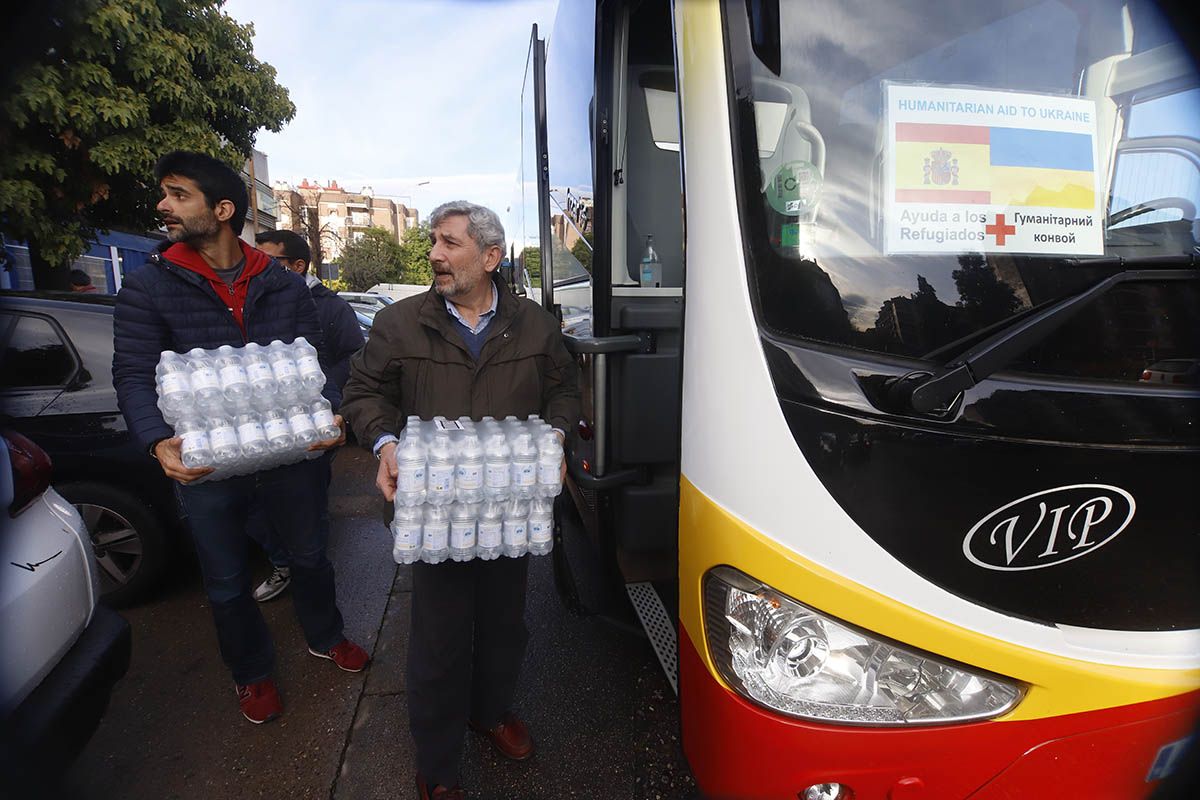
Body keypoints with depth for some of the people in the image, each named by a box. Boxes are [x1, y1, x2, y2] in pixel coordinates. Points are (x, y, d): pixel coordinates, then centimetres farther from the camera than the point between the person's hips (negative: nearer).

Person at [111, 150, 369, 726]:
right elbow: (133, 375, -11)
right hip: (204, 464, -1)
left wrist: (328, 418, -22)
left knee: (309, 555, 20)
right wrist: (159, 441, -30)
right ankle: (251, 672, 43)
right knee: (227, 583, 17)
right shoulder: (148, 286, -6)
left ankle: (324, 636, 48)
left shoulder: (285, 286, -1)